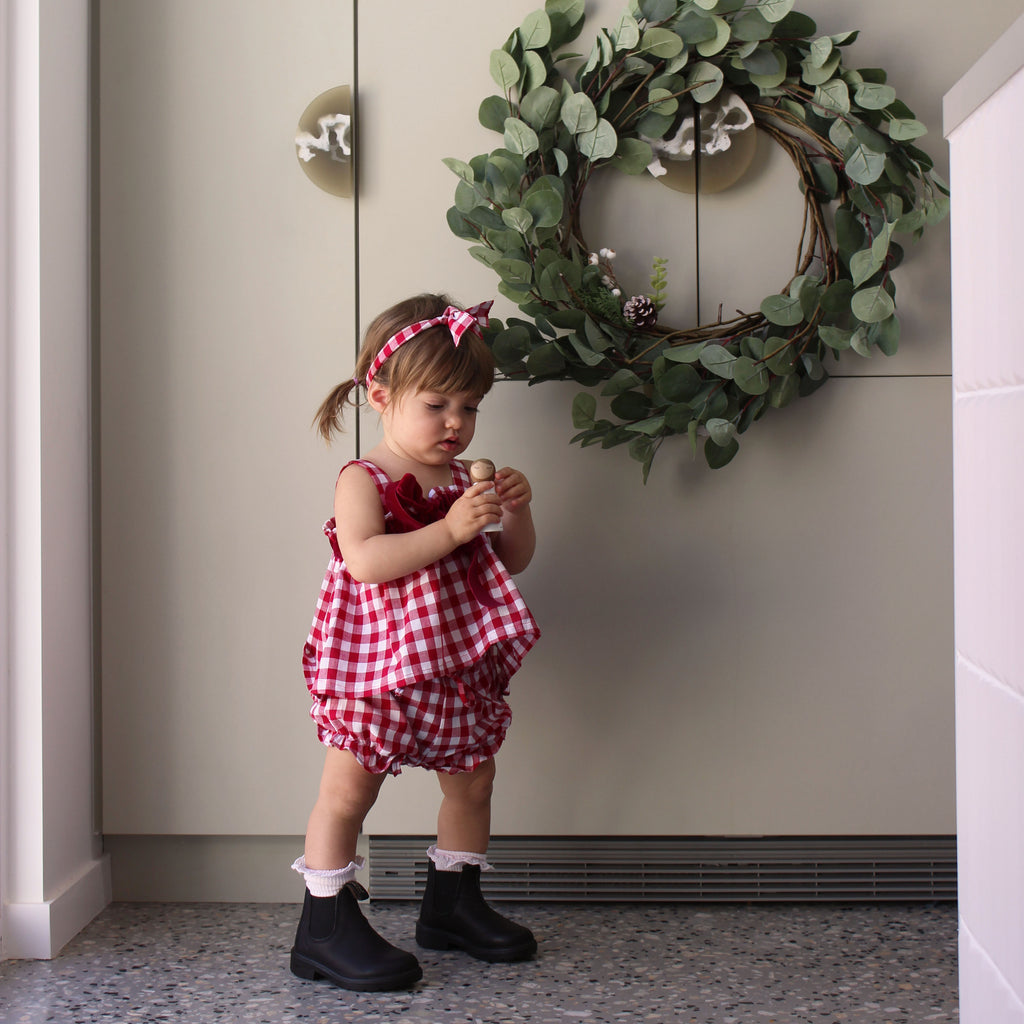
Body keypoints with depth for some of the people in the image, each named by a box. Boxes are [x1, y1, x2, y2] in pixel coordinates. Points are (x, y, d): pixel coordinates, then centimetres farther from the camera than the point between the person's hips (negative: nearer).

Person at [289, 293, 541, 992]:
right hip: (378, 668, -7)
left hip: (458, 665, 7)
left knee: (472, 778, 16)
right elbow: (365, 560, -26)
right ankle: (326, 927, 8)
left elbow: (513, 562, 15)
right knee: (347, 791, -2)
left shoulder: (462, 479, 10)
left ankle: (453, 902, 33)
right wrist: (452, 528, -29)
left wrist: (516, 512, -5)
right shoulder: (363, 481, -10)